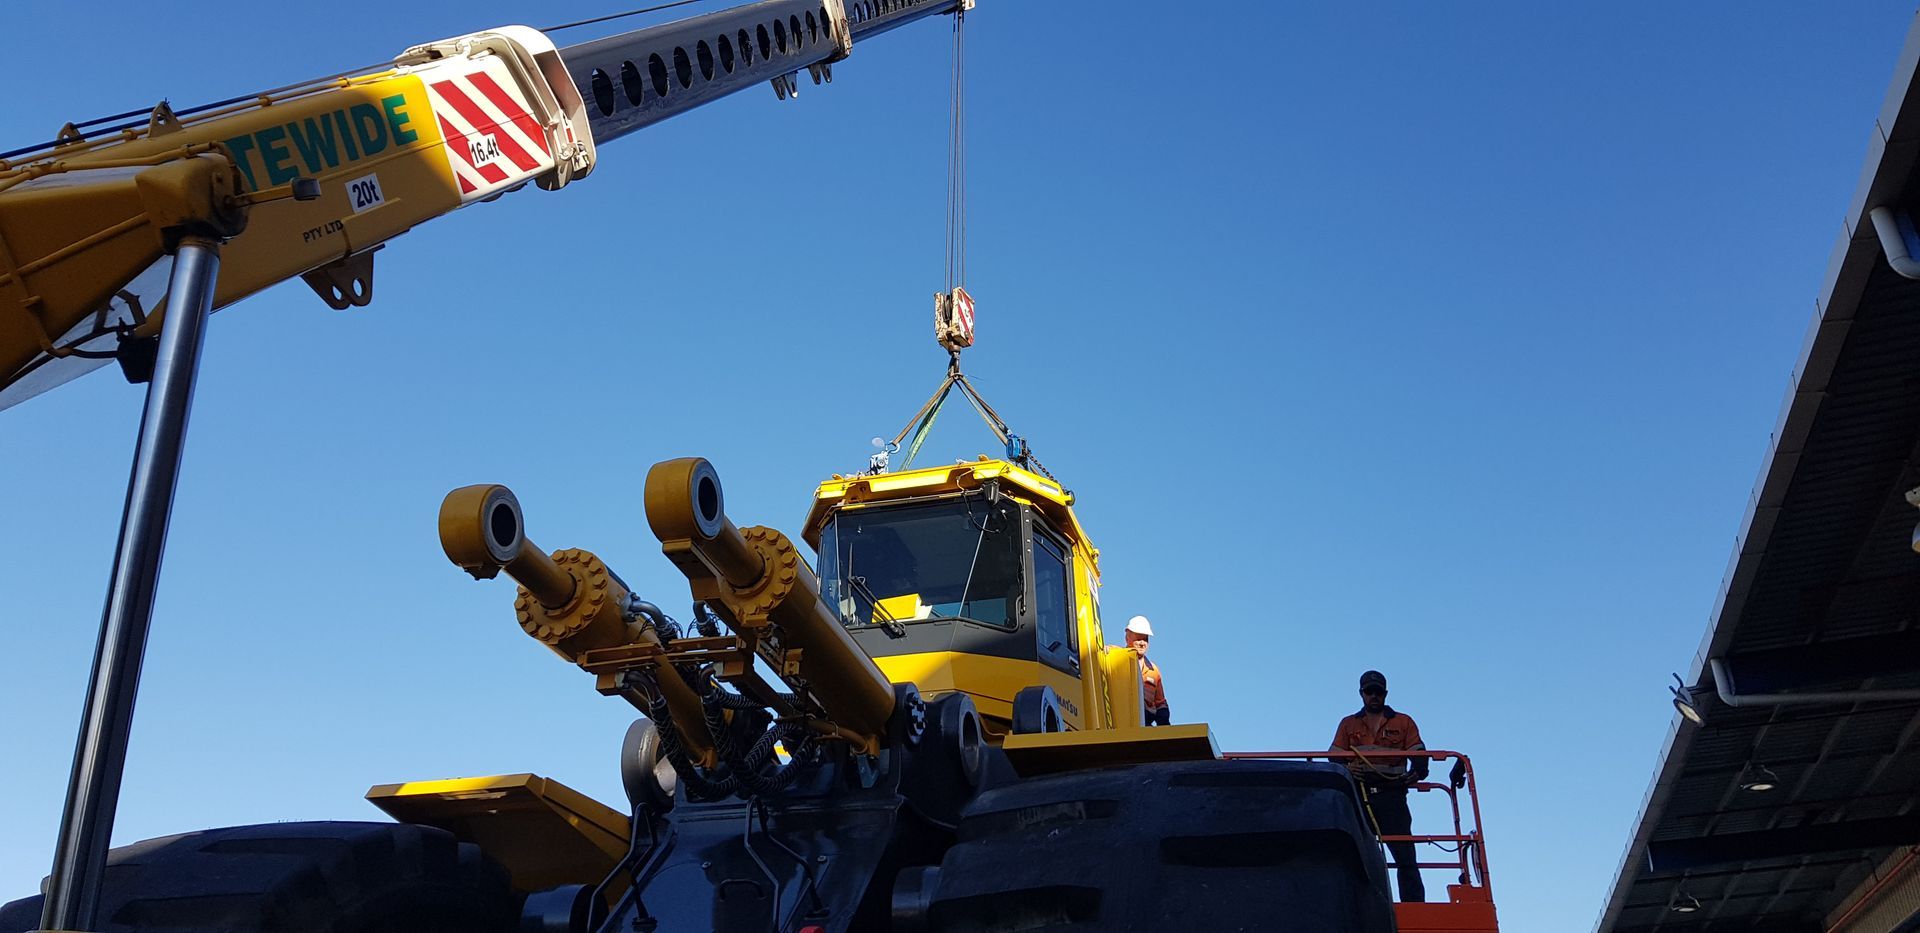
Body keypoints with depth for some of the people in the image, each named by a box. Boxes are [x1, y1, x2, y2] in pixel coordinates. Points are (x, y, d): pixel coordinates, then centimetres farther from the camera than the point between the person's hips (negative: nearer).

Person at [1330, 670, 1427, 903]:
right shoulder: (1348, 725, 20)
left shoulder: (1403, 722, 17)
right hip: (1359, 796, 1)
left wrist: (1416, 773, -16)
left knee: (1405, 856, -7)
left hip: (1391, 796, -1)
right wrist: (1345, 768, -14)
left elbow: (1419, 756, 7)